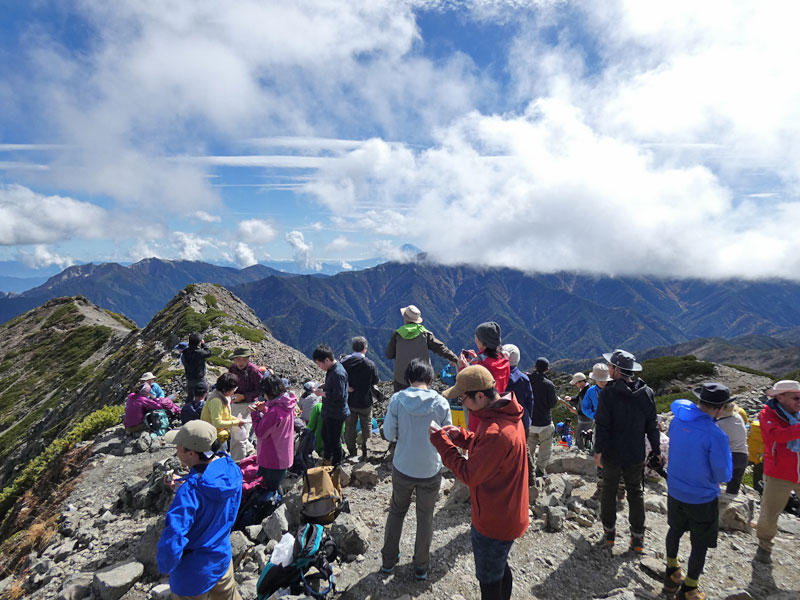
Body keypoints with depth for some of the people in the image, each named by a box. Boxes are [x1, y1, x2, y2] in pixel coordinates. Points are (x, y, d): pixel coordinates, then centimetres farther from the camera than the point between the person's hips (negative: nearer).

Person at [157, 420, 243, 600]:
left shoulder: (189, 492, -36)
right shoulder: (231, 470, -15)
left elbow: (172, 540, -33)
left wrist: (166, 566, -13)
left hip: (195, 573, -6)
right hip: (223, 556, 6)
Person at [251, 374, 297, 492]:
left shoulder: (275, 411, -31)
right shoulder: (287, 404, -4)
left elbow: (260, 432, -20)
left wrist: (255, 413, -10)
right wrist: (265, 410, -2)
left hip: (273, 460, -9)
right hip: (284, 455, 9)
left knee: (271, 488, 10)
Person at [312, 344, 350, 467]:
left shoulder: (338, 374, -29)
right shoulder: (331, 369, 3)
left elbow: (338, 396, -30)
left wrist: (322, 393, -19)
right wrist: (324, 386, 3)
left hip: (336, 414, -10)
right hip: (328, 412, 10)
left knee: (334, 440, 7)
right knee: (325, 435, 27)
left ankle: (336, 465, 27)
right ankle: (327, 457, 49)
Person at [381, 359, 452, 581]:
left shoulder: (397, 400, -16)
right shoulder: (441, 403, -16)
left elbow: (389, 434, -9)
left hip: (403, 468, 1)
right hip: (431, 470, 0)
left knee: (396, 511, 24)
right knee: (425, 517, 21)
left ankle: (388, 560, 38)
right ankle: (421, 566, 35)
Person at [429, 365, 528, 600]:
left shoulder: (496, 432, -35)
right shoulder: (505, 414, -4)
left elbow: (469, 475, -26)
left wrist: (440, 440, -19)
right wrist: (459, 435, -5)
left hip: (493, 523, -9)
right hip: (508, 515, 9)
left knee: (489, 581, 12)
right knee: (500, 568, 29)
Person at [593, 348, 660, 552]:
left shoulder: (608, 393, -19)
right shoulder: (647, 393, -6)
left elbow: (602, 426, -16)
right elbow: (652, 426, 1)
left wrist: (598, 450, -6)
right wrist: (656, 450, 12)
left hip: (612, 454, -3)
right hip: (636, 455, 3)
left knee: (609, 490, 15)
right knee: (635, 492, 17)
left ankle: (609, 532, 27)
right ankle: (637, 538, 22)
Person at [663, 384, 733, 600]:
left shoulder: (677, 421, -9)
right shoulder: (716, 435, -27)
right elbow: (723, 475, -17)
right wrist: (725, 450, -1)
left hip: (675, 492, 6)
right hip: (702, 498, -5)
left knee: (675, 531, 26)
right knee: (700, 544, 15)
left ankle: (671, 577, 43)